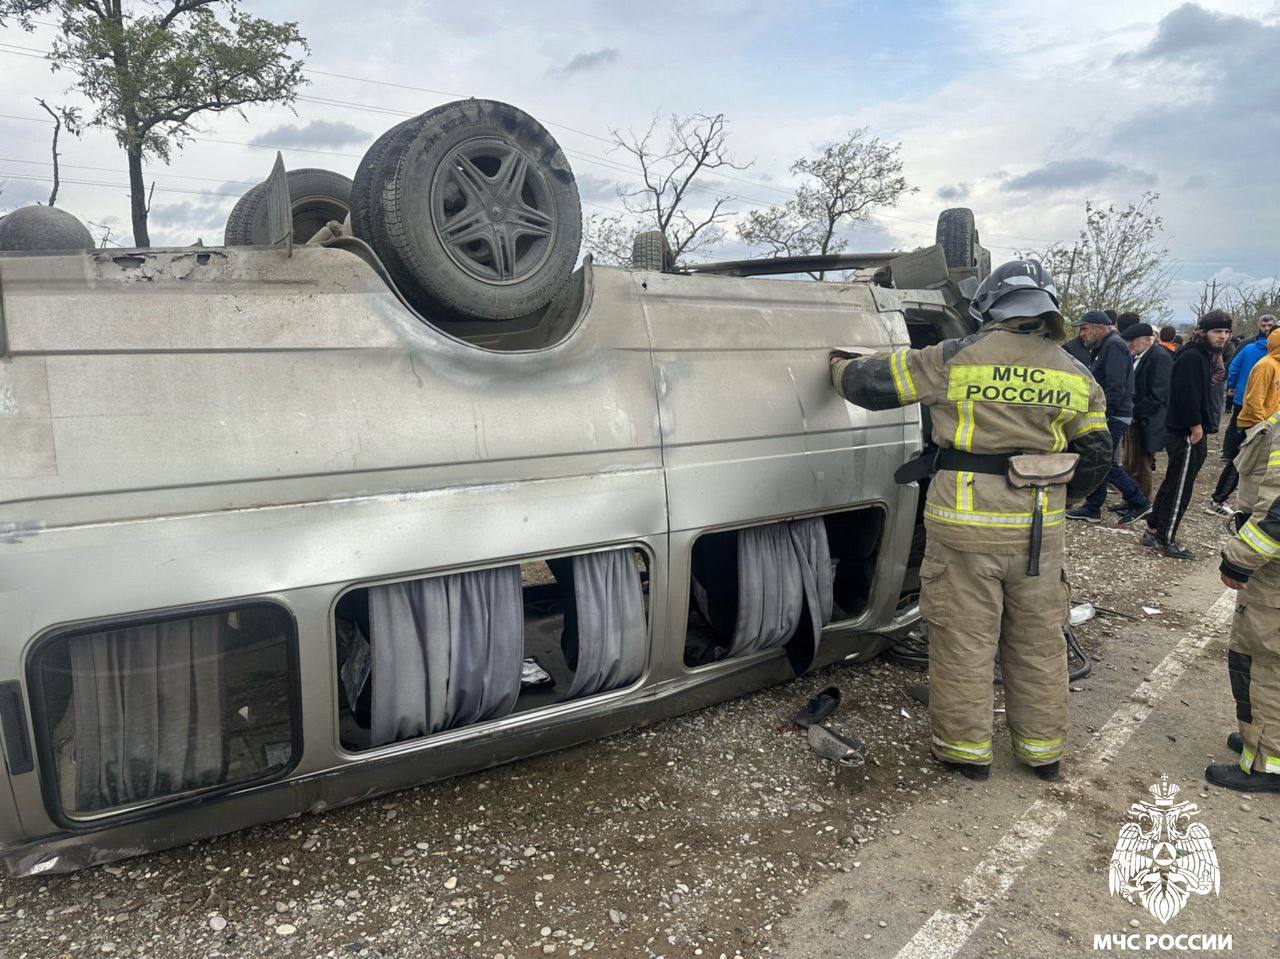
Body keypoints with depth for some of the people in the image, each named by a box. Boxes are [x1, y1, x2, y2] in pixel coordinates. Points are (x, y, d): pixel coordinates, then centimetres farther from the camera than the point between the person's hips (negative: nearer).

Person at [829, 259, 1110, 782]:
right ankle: (1043, 750, 33)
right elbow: (1096, 455, 9)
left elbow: (871, 381, -2)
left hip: (965, 526, -4)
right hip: (1039, 530, 4)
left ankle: (966, 749, 22)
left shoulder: (956, 358, -7)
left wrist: (842, 366, 20)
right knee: (1038, 642, 18)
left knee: (963, 641, 9)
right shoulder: (1075, 376, 6)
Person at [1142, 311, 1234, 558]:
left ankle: (1153, 532, 24)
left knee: (1172, 484, 16)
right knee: (1180, 488, -3)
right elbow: (1186, 396, -24)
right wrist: (1196, 427, -18)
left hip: (1191, 432, 10)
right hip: (1187, 434, -10)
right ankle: (1166, 541, 5)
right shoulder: (1191, 357, -17)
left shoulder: (1203, 356, 15)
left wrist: (1205, 426, 13)